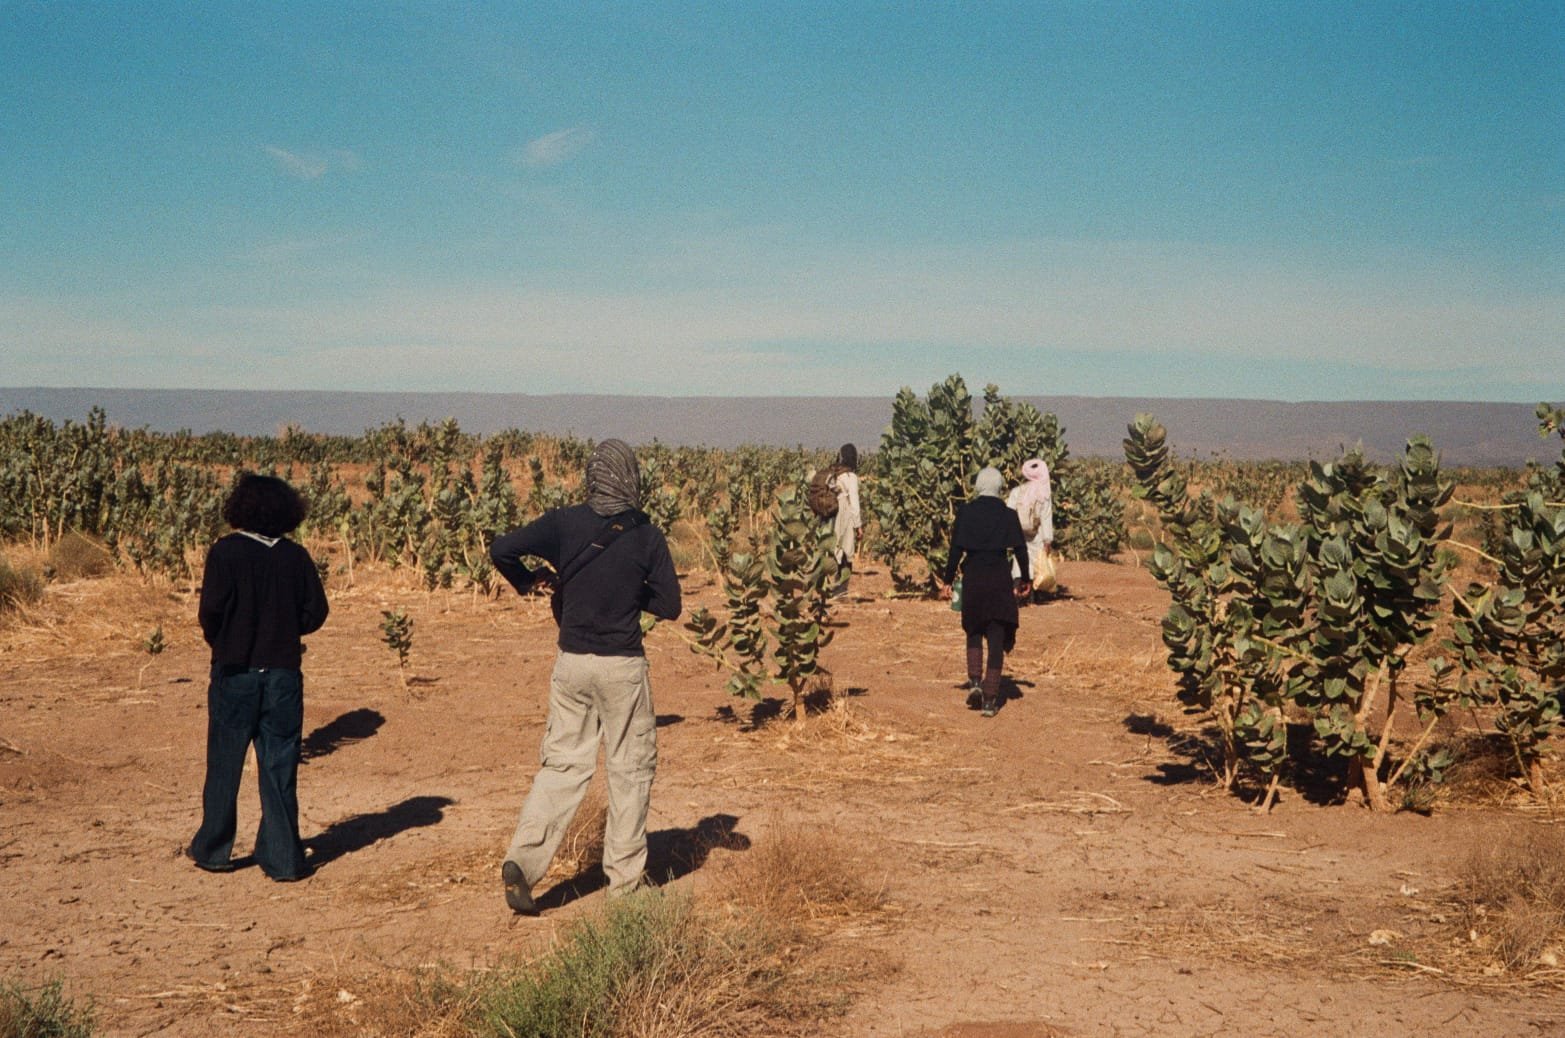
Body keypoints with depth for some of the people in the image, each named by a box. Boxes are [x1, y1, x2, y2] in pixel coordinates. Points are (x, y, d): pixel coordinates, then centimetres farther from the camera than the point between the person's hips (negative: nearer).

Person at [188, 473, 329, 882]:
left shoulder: (226, 552, -9)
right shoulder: (297, 556, 0)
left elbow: (211, 609, -15)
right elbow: (316, 613, 0)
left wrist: (219, 641, 6)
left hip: (235, 673, -2)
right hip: (283, 674, 2)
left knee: (224, 765, 12)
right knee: (279, 768, 6)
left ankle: (212, 849, 22)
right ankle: (283, 858, 7)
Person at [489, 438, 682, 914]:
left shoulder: (563, 524, -3)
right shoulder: (647, 536, -6)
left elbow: (501, 549, -10)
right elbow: (669, 605, -3)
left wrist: (526, 580, 9)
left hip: (570, 661, 2)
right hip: (623, 666, -2)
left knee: (563, 763, 13)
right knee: (630, 768, 11)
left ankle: (522, 859, -3)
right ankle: (624, 881, 18)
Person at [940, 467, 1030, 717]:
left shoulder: (965, 512, -2)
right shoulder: (1008, 515, -2)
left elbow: (956, 549, -5)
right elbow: (1020, 549, 0)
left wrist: (948, 579, 6)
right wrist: (1025, 579, 14)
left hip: (972, 578, 0)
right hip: (1000, 579, 0)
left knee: (974, 632, 21)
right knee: (996, 640, 5)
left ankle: (975, 681, 1)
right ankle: (990, 699, 3)